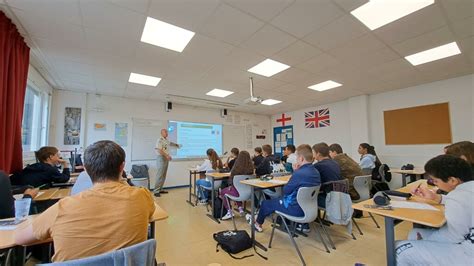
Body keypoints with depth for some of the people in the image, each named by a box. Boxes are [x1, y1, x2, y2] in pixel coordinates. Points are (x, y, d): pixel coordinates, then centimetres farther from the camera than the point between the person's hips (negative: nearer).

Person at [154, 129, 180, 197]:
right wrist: (167, 155, -24)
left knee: (163, 175, 10)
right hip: (161, 158, -9)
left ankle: (160, 189, 18)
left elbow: (170, 143, 37)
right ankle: (156, 191, -5)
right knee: (160, 175, -10)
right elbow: (160, 150, -22)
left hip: (166, 158, 9)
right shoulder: (160, 140, -13)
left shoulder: (166, 140, 14)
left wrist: (176, 145, 43)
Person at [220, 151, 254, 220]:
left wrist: (230, 185, 14)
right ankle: (240, 208, 30)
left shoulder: (236, 168, -20)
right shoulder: (250, 167, -8)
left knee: (223, 192, 23)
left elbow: (231, 178, -7)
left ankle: (229, 211, 20)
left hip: (237, 191, -5)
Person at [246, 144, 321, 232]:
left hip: (296, 209, -8)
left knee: (265, 203, 12)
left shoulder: (299, 173, -29)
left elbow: (285, 190, -16)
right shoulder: (316, 172, -2)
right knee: (279, 198, 30)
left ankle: (257, 223, 39)